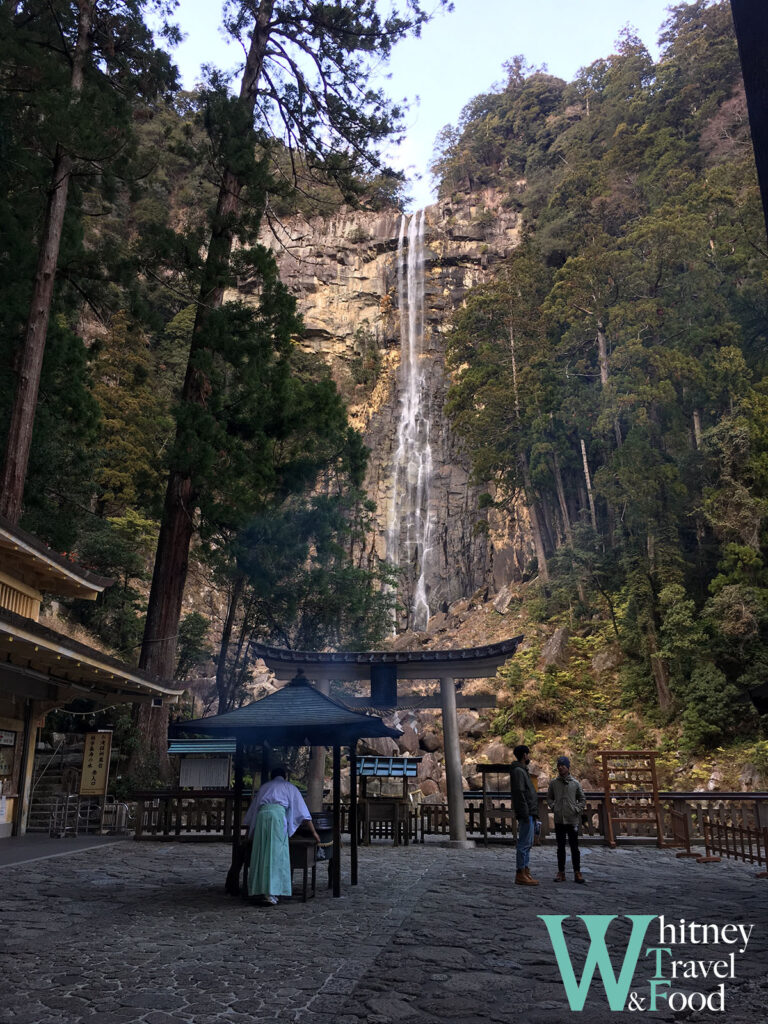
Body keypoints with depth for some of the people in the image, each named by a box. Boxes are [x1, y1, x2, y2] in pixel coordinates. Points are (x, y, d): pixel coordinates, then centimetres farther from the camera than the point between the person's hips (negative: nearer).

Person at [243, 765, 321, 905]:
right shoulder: (289, 787, 25)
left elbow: (252, 810, 35)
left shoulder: (264, 787, 33)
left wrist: (249, 832, 45)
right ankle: (271, 893, -13)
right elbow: (303, 811, 22)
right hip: (278, 814, -3)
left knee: (261, 854, 7)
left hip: (262, 815, 3)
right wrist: (314, 832, 25)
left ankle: (260, 889, 4)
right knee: (277, 855, -5)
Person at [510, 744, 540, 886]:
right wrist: (525, 814, -22)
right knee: (524, 844, -8)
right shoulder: (518, 771, -13)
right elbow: (519, 793, -20)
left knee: (527, 844, 13)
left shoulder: (523, 771, 20)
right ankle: (521, 875, -5)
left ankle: (525, 872, 17)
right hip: (526, 815, -10)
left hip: (530, 814, 10)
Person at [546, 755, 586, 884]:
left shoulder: (575, 783, 1)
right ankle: (561, 872, 14)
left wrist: (577, 809, -5)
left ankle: (577, 872, 9)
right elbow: (549, 798, 14)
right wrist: (553, 807, -1)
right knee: (560, 847, 8)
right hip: (559, 820, 1)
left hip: (572, 820, -1)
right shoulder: (553, 783, 4)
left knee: (574, 847, 2)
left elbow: (582, 799, 9)